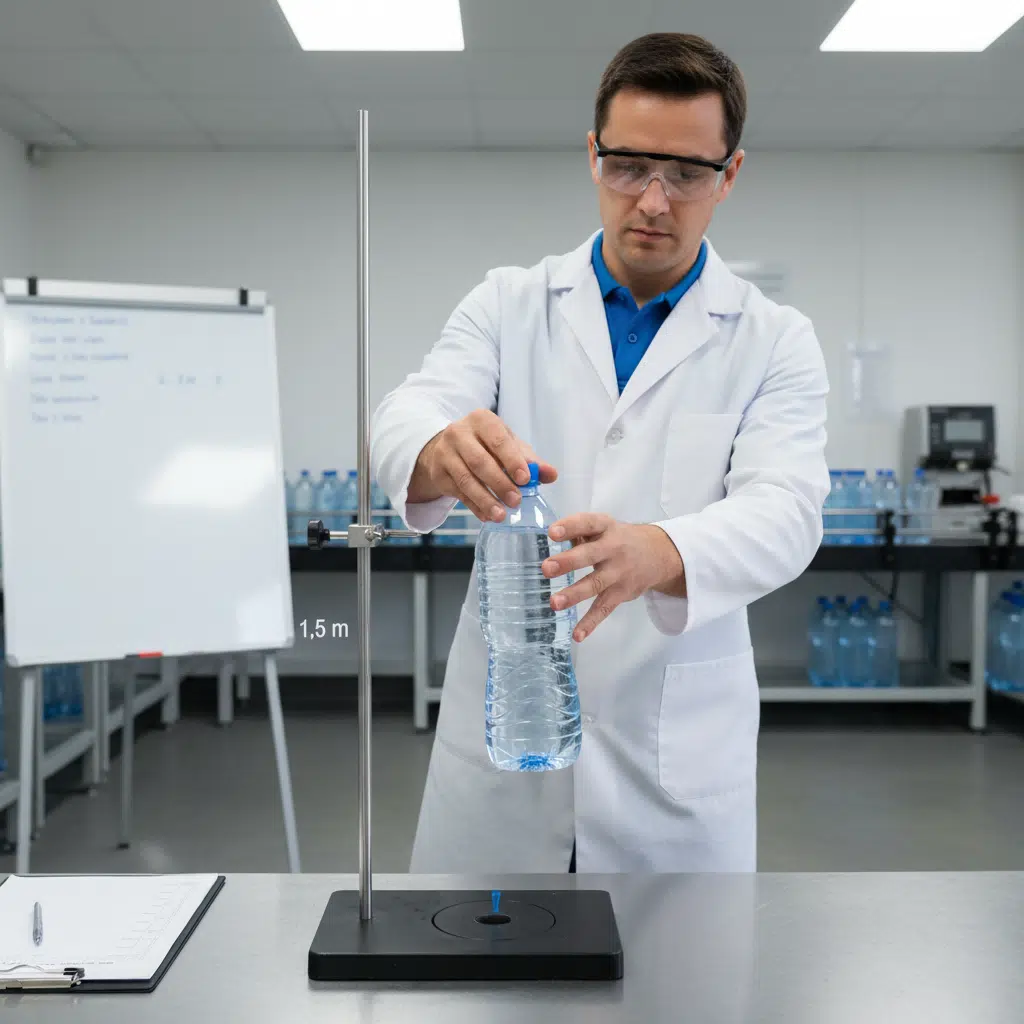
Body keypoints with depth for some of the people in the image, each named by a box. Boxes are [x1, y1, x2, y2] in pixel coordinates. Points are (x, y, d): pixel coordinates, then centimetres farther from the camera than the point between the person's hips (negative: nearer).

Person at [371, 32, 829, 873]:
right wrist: (443, 452, -37)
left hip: (678, 755, 0)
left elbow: (784, 513, -14)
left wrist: (653, 553, -36)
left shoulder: (776, 343, 1)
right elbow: (405, 416, -11)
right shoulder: (508, 305, 4)